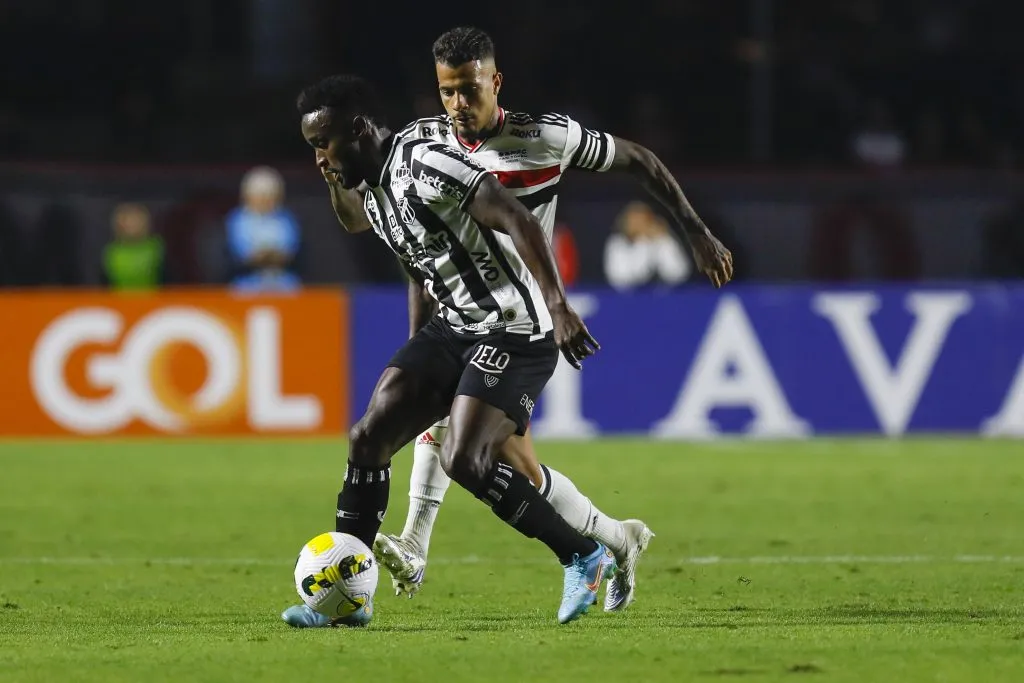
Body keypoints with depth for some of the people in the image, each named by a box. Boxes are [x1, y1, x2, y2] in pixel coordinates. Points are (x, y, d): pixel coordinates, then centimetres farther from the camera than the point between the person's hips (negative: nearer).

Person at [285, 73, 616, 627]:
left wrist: (557, 307, -33)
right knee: (368, 437, -1)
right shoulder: (372, 192, 10)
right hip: (454, 326, 9)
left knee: (462, 460, -21)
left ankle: (584, 559, -4)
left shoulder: (424, 164, -19)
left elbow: (518, 222, -27)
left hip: (514, 329, -9)